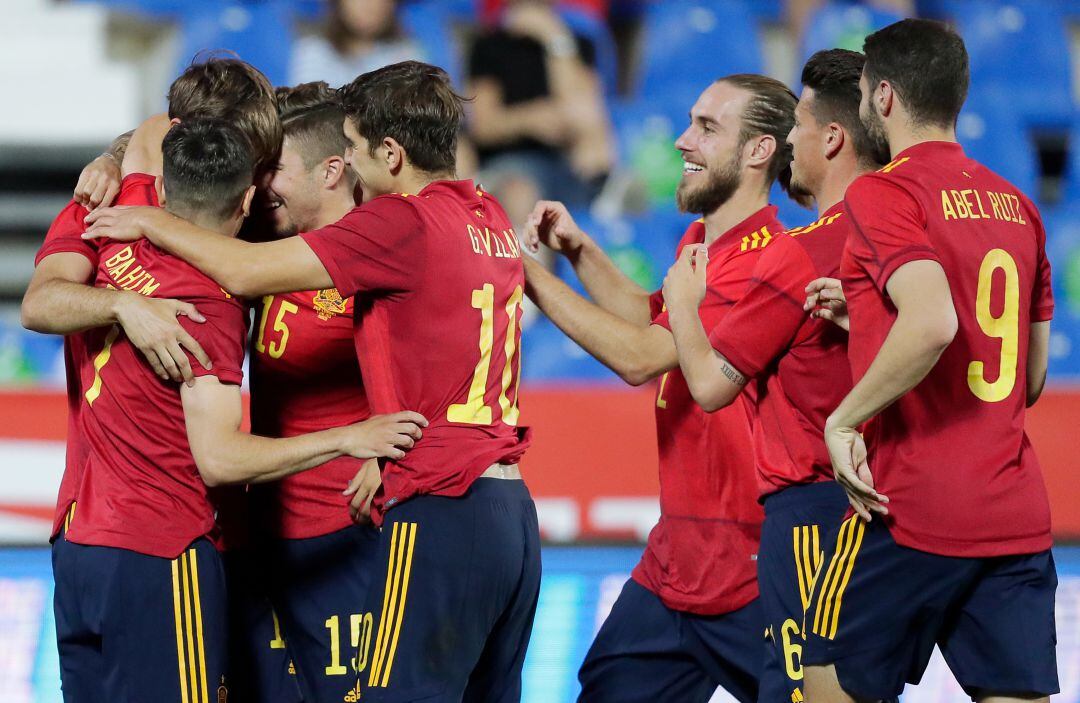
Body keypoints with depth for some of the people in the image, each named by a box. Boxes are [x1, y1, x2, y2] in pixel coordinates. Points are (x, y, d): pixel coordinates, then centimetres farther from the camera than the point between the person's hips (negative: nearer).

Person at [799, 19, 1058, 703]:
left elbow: (933, 324, -25)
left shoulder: (883, 193, -8)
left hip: (911, 515, -6)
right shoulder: (1017, 206, 15)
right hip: (1019, 517, 6)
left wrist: (845, 419, -14)